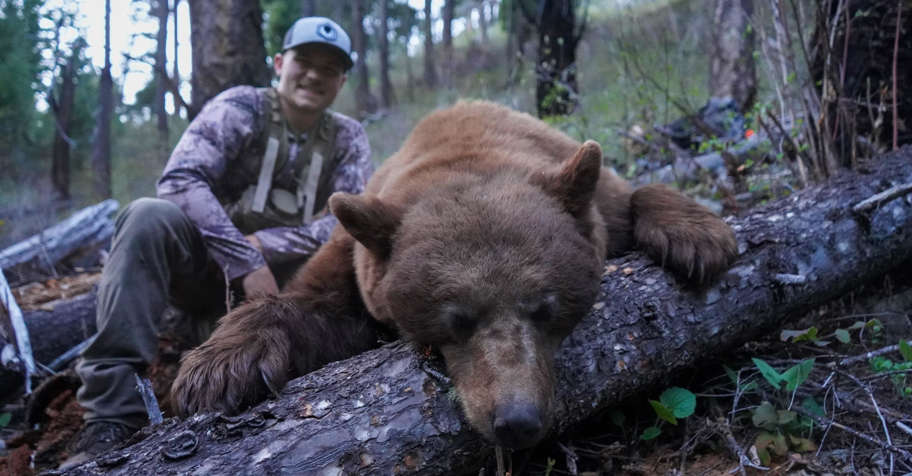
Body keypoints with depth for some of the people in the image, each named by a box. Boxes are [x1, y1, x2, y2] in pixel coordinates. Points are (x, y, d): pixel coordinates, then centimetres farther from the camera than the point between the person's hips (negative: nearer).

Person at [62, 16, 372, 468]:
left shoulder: (348, 138, 4)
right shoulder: (240, 107, -5)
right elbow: (180, 178, -21)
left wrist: (262, 244, -21)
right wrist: (243, 261, -30)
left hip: (288, 277, 2)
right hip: (207, 267, -2)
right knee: (149, 216, -31)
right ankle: (113, 414, -35)